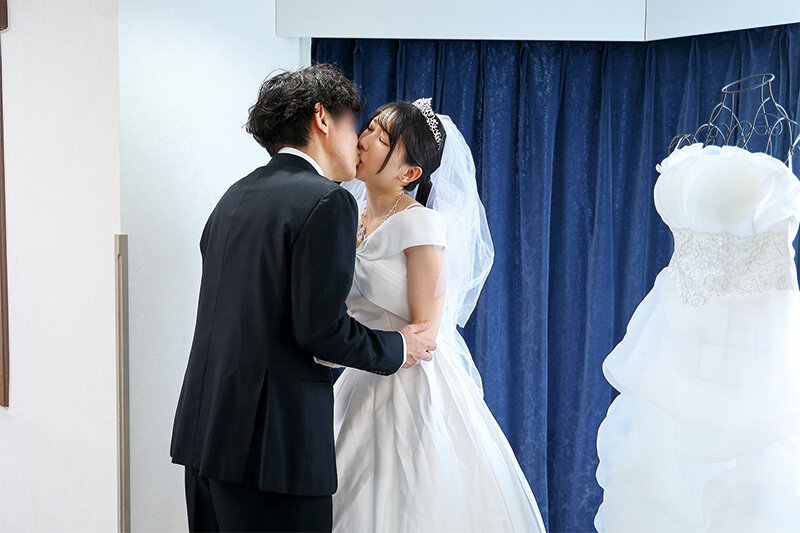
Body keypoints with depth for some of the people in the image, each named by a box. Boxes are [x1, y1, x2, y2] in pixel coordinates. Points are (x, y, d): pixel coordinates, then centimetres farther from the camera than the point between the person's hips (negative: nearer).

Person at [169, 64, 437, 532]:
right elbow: (320, 327, -16)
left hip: (204, 430, 8)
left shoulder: (236, 196, 13)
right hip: (271, 444, -8)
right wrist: (395, 349, 0)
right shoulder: (327, 201, -11)